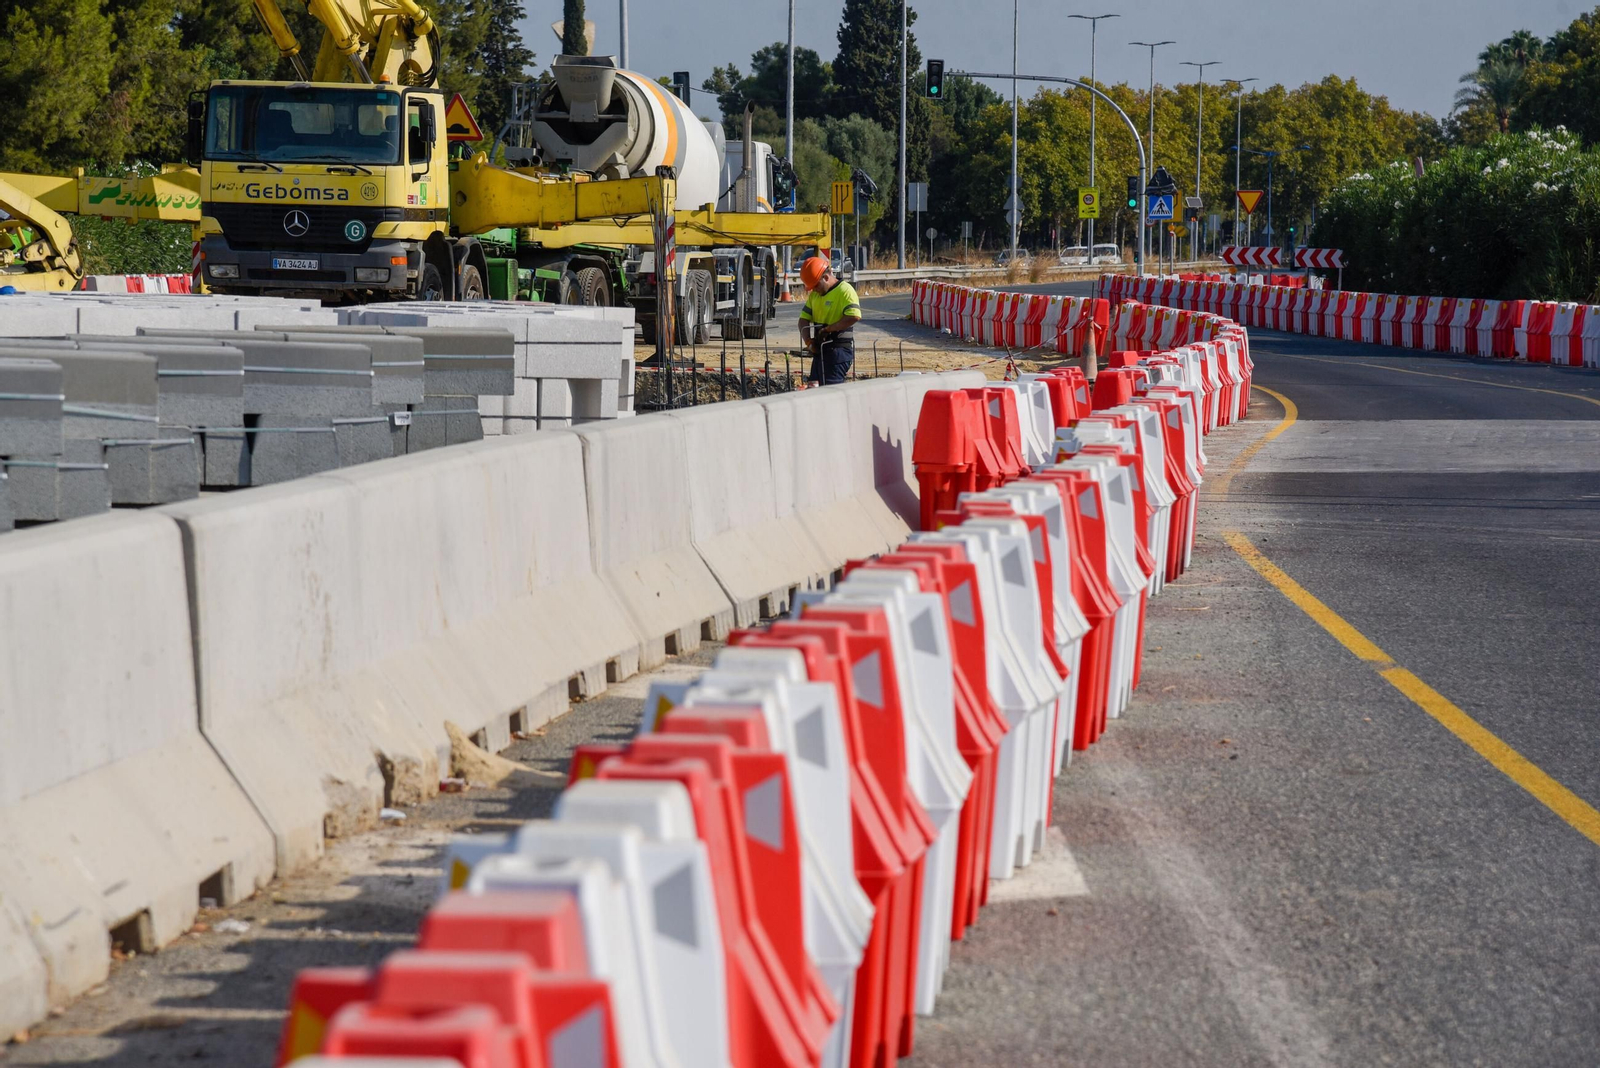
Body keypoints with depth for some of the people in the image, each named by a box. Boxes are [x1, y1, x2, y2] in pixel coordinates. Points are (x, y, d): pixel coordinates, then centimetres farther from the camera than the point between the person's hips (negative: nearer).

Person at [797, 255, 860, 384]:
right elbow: (804, 319, 14)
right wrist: (808, 342, -3)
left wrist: (828, 329, -20)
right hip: (820, 349, 9)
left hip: (838, 349, -9)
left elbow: (854, 316, -27)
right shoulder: (814, 294, 14)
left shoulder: (845, 291, -13)